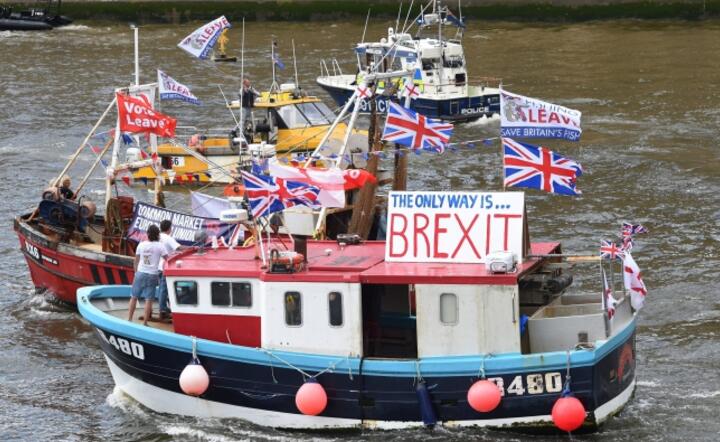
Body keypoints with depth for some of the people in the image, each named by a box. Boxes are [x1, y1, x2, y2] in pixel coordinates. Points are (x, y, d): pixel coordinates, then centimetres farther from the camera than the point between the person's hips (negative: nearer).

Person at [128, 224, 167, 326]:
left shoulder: (141, 245, 4)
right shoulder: (159, 246, -6)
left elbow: (136, 261, 10)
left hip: (140, 273, 3)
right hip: (152, 275, -3)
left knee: (134, 297, 12)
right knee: (149, 299, 1)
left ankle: (129, 319, 15)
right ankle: (144, 323, 1)